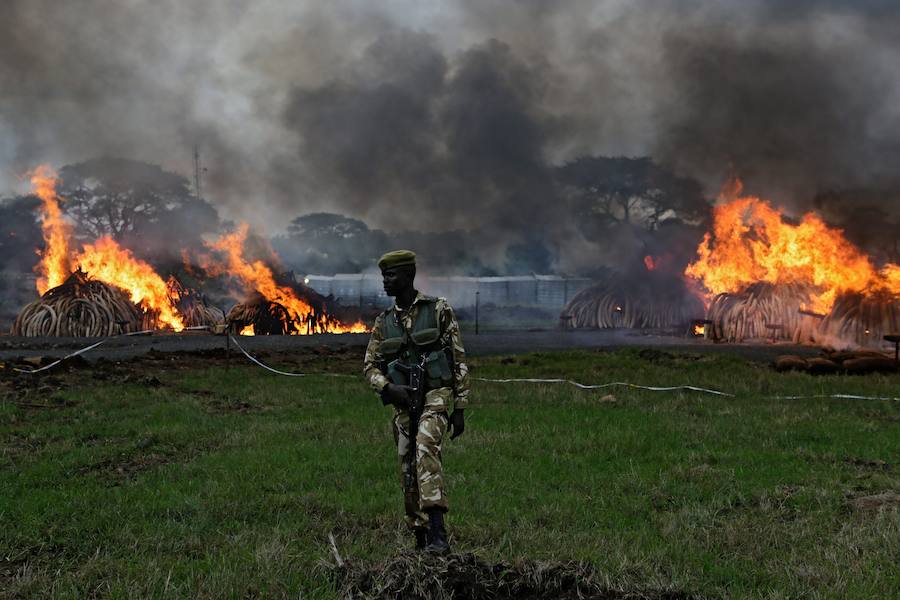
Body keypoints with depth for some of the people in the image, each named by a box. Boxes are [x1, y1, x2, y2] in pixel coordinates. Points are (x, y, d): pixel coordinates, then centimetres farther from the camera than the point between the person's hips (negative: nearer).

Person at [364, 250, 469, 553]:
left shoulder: (438, 310, -1)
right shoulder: (384, 322, 10)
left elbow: (459, 361, 0)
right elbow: (371, 366, 13)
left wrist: (460, 408, -4)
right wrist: (389, 388, -9)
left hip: (436, 395, -5)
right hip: (403, 403, 5)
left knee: (426, 448, -30)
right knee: (408, 471, 5)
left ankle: (437, 533, -37)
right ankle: (421, 538, 18)